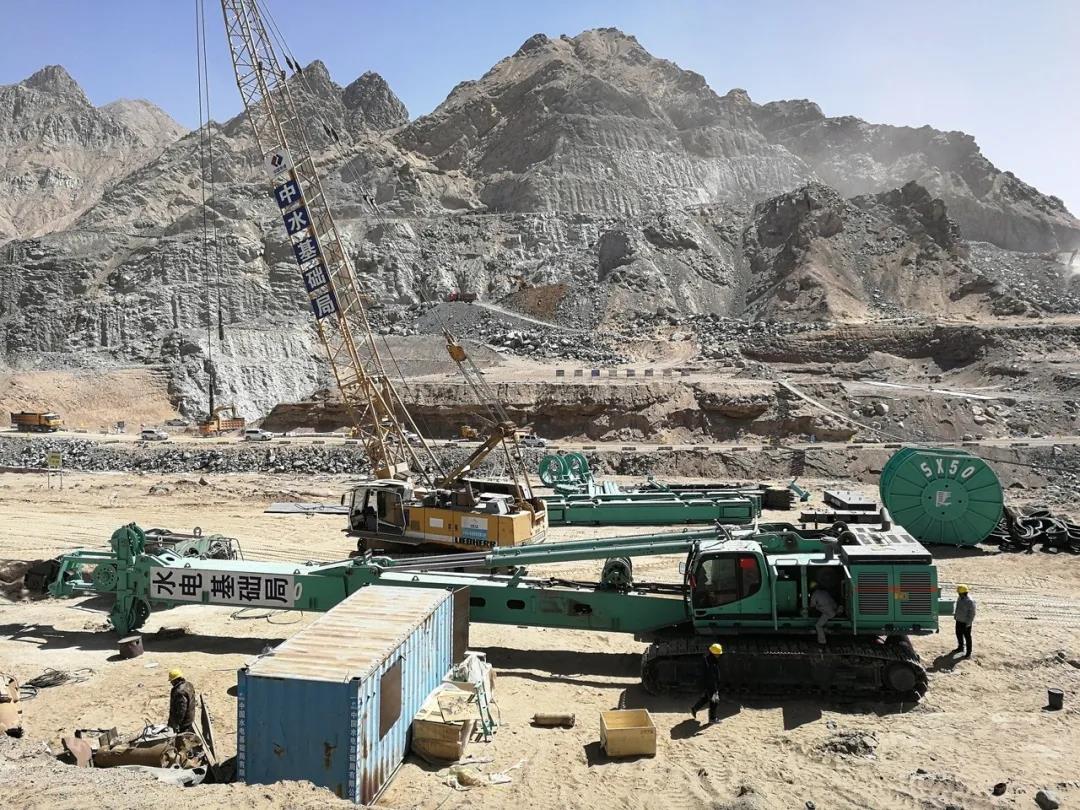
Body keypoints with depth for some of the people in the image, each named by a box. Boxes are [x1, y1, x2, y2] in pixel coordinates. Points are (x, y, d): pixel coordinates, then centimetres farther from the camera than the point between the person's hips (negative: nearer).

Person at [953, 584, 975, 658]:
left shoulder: (970, 601, -26)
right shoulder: (960, 598, 1)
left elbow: (972, 613, -22)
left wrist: (968, 623, -20)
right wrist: (956, 615, 20)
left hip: (965, 622, -9)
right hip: (959, 620, 9)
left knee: (967, 636, 4)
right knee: (959, 634, 21)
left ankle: (968, 653, 16)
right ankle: (961, 647, 41)